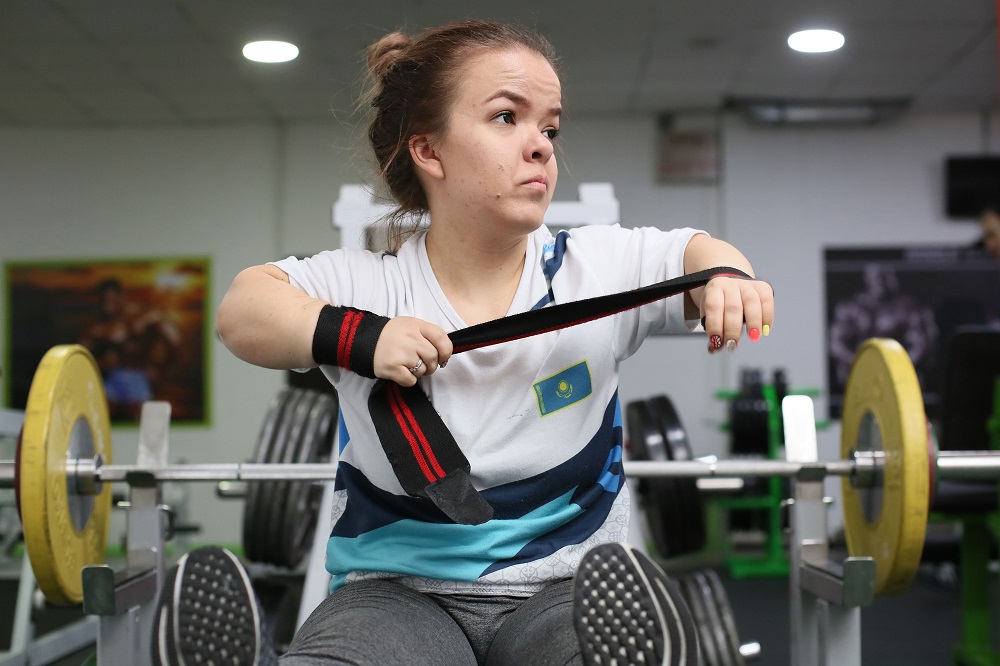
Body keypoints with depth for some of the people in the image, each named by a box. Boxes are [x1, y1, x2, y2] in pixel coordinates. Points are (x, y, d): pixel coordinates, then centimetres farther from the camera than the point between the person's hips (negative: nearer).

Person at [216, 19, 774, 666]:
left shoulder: (598, 268, 3)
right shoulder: (366, 285, -2)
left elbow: (699, 250, 9)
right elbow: (243, 309, -12)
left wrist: (728, 278, -15)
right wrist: (355, 336, -31)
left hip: (565, 588, 1)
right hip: (399, 591, 0)